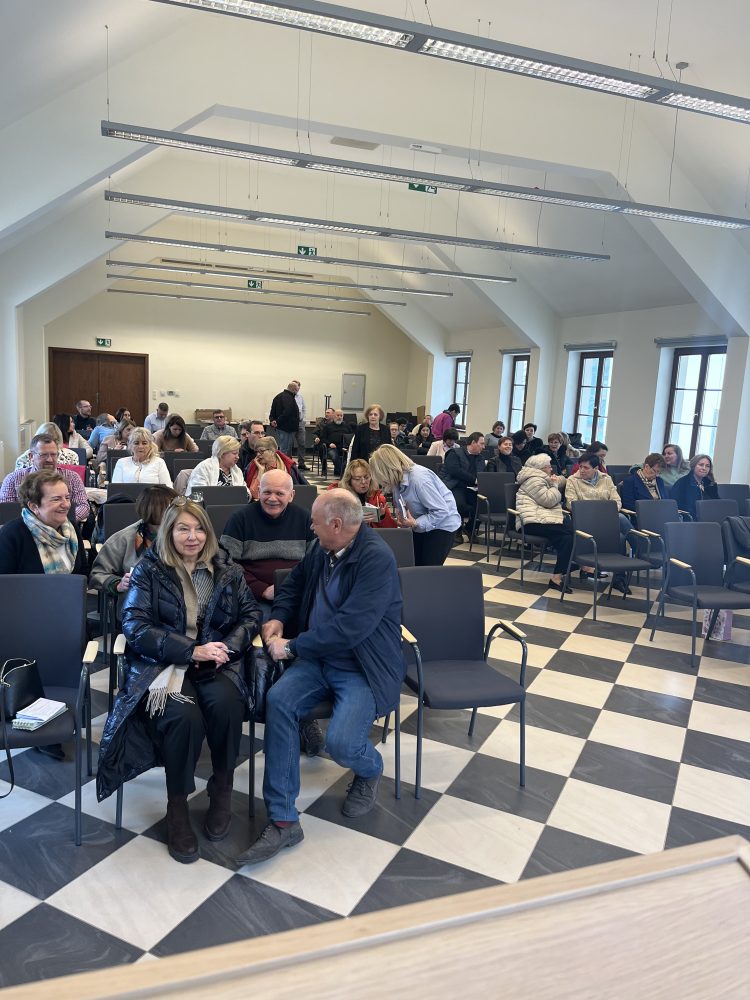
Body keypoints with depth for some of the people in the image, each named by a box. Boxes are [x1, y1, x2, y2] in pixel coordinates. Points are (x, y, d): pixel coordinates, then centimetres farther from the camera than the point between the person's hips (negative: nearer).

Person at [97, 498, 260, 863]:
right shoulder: (148, 570, 3)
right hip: (163, 663, -2)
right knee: (184, 716, -32)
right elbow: (135, 626, -7)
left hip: (215, 662, 2)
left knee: (225, 702, -31)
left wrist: (228, 646, -12)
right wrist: (191, 651, -18)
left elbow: (251, 615, 10)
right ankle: (177, 805, -9)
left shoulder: (227, 569, 11)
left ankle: (222, 787, -5)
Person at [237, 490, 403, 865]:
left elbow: (350, 627, -27)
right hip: (318, 658, 6)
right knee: (278, 700, -22)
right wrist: (279, 618, 4)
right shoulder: (321, 549, 4)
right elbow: (294, 585, 24)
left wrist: (291, 647, -20)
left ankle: (371, 769, 16)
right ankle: (283, 821, -14)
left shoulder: (376, 558, -20)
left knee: (340, 743, -26)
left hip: (364, 668, -6)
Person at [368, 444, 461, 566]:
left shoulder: (419, 478, -30)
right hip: (421, 526, 8)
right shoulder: (398, 480, -5)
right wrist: (400, 515, -12)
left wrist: (416, 524, -34)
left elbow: (441, 511, -29)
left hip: (443, 525, -8)